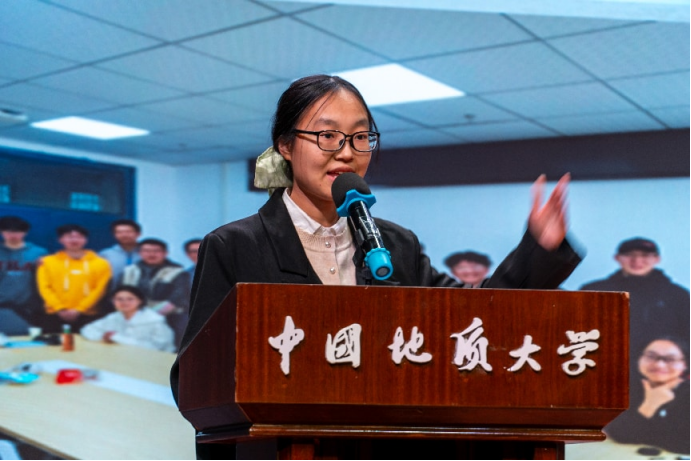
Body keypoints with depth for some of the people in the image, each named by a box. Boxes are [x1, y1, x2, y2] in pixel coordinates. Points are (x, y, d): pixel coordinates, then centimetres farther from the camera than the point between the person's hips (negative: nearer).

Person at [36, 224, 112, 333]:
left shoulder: (100, 264, 5)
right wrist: (60, 309, -9)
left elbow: (99, 290, -1)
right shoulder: (48, 262, 9)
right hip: (55, 315, 1)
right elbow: (44, 288, 2)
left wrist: (78, 310, -9)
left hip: (86, 316, -1)